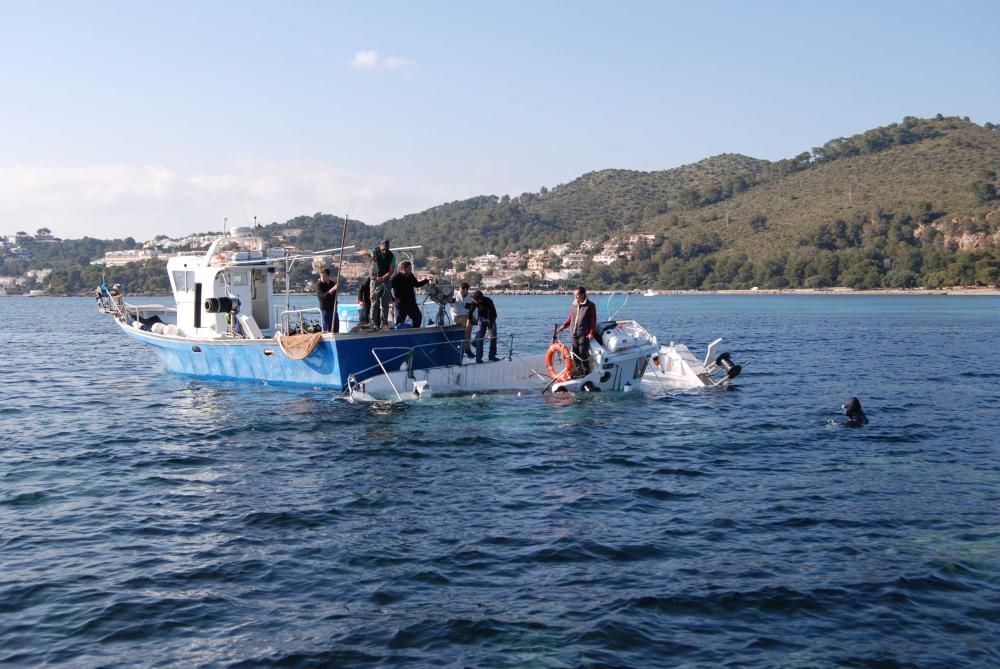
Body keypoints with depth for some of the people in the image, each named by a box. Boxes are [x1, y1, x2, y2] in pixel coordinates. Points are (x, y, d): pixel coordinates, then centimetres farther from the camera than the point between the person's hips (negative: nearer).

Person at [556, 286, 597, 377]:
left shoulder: (590, 305, -6)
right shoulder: (574, 305, 10)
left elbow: (593, 320, -6)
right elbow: (570, 318, 17)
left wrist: (591, 332, -13)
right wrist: (563, 326, 5)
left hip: (584, 334, -6)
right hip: (575, 333, 6)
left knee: (583, 352, -10)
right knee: (575, 352, 8)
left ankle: (586, 371, 2)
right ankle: (579, 370, 20)